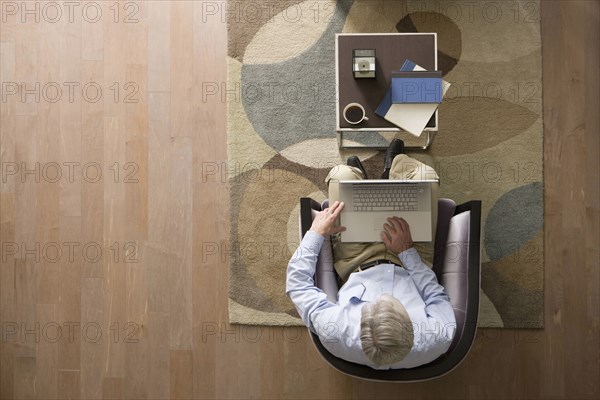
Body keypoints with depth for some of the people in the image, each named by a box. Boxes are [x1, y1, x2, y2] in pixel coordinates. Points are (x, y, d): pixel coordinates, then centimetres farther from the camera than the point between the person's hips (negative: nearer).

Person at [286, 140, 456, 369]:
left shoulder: (334, 334, -41)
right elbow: (436, 296, -18)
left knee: (341, 173, -3)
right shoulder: (437, 340, -39)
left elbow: (297, 283, -25)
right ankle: (392, 175, 37)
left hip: (357, 267, 0)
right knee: (425, 173, -4)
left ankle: (362, 180, 39)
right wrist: (407, 250, -23)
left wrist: (316, 233, -20)